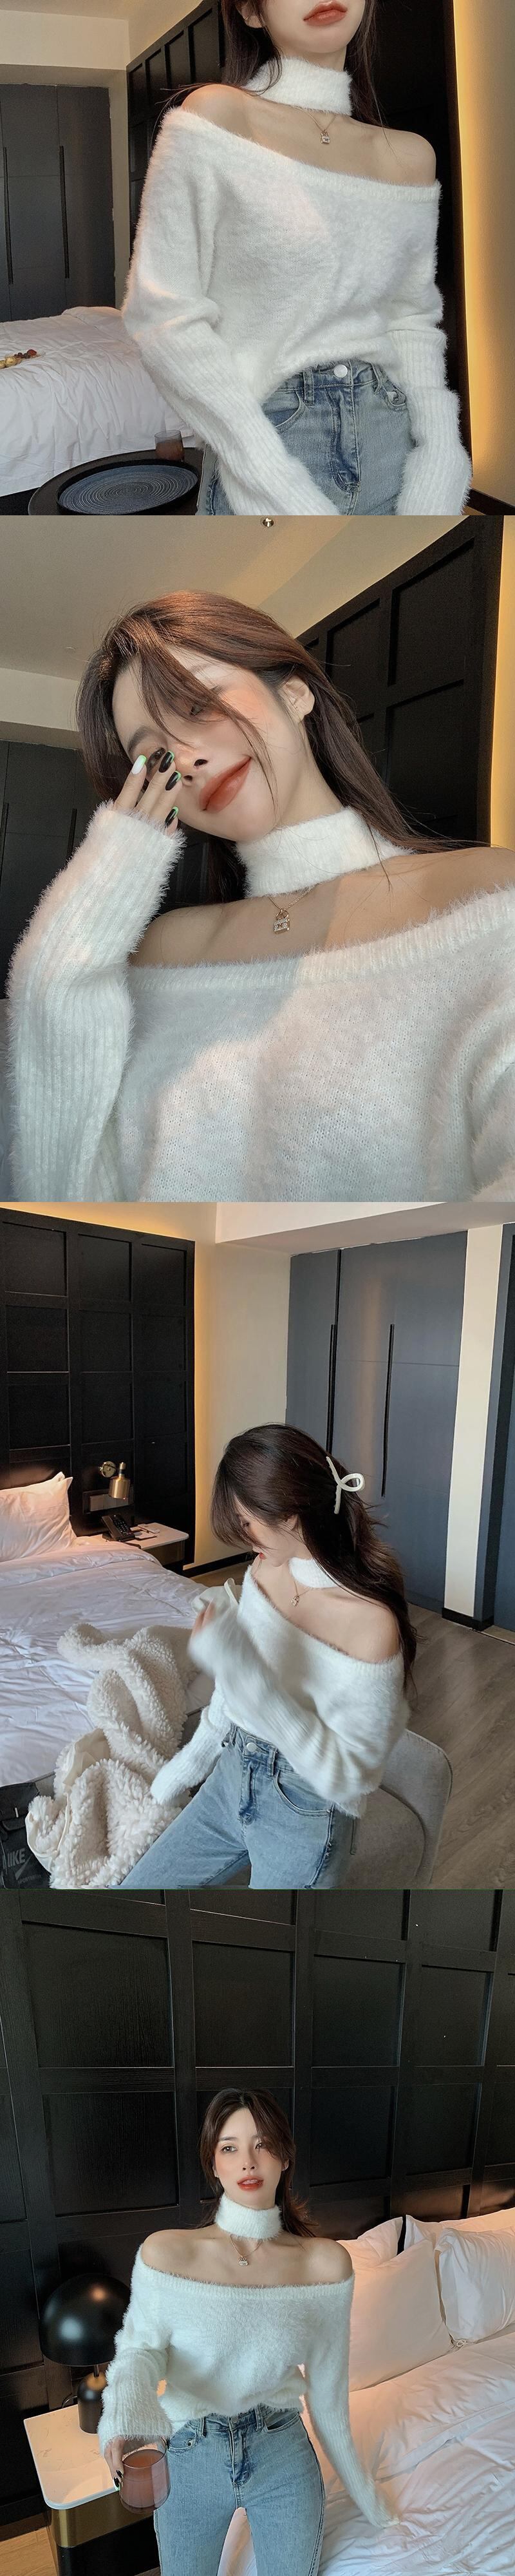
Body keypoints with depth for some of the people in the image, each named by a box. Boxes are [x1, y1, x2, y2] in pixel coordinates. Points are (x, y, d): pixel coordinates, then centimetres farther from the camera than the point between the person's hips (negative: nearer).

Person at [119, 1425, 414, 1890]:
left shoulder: (373, 1622, -28)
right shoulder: (266, 1570, -5)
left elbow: (351, 1776, -26)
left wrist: (249, 1676, -35)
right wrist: (194, 1757, 21)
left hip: (307, 1813, -6)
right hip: (233, 1777, 7)